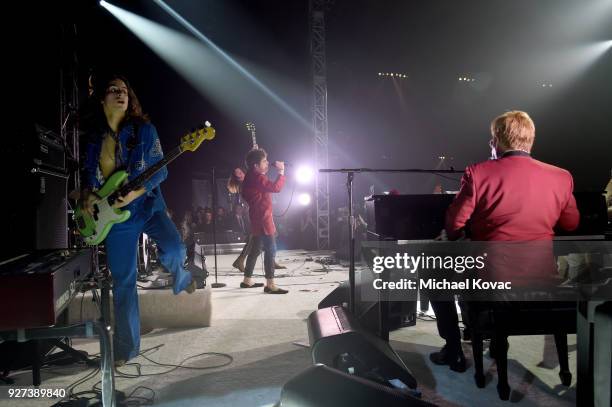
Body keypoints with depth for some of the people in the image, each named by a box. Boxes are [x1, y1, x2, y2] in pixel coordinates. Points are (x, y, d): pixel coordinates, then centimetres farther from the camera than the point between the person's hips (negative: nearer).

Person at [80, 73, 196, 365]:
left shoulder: (144, 129, -2)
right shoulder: (92, 134, 5)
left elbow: (160, 170, -5)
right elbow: (87, 173, 16)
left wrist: (135, 193, -18)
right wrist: (87, 195, -3)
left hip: (146, 205, -2)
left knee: (175, 249, -27)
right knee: (123, 282, 4)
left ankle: (180, 277, 13)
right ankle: (126, 346, 18)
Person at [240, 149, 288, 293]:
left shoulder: (252, 176, 15)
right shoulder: (257, 177, -17)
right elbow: (276, 187, -24)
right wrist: (281, 171, -15)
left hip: (258, 217, 11)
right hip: (262, 217, -11)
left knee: (255, 249, 17)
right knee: (270, 250, -11)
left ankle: (247, 280, 25)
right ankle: (270, 285, -11)